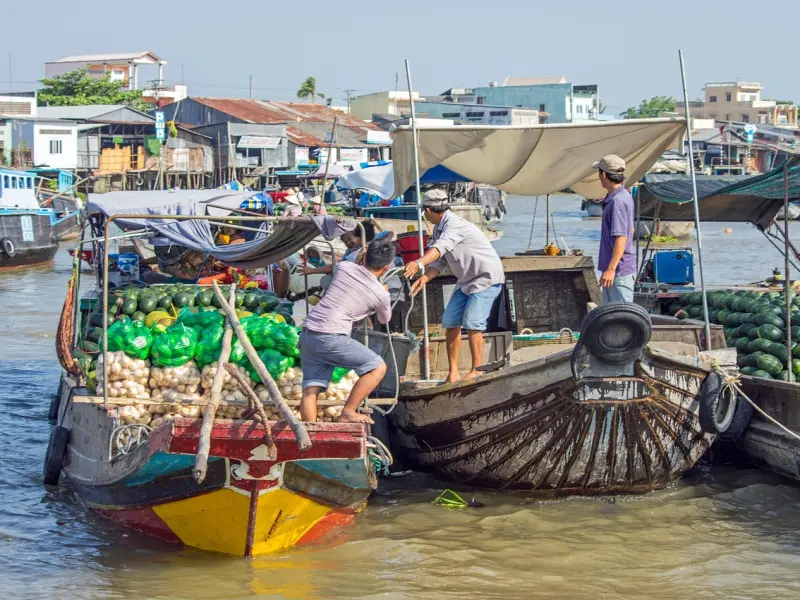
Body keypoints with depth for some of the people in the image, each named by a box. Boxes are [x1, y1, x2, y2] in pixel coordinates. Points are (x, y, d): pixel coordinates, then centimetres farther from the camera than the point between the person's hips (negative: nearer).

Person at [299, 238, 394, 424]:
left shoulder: (344, 267, 9)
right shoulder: (381, 294, 1)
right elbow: (385, 319, 24)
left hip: (307, 334, 6)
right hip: (330, 338, -6)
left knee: (311, 390, 5)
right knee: (378, 367, 1)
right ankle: (347, 413, -1)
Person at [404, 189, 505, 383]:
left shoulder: (455, 225, -24)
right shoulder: (439, 229, 5)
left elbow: (440, 248, -43)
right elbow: (439, 261, 2)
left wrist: (419, 264, -58)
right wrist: (424, 278, -17)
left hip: (487, 278, -10)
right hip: (467, 280, 10)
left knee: (472, 323, -19)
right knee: (450, 321, 3)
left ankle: (477, 371, -12)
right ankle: (453, 372, 7)